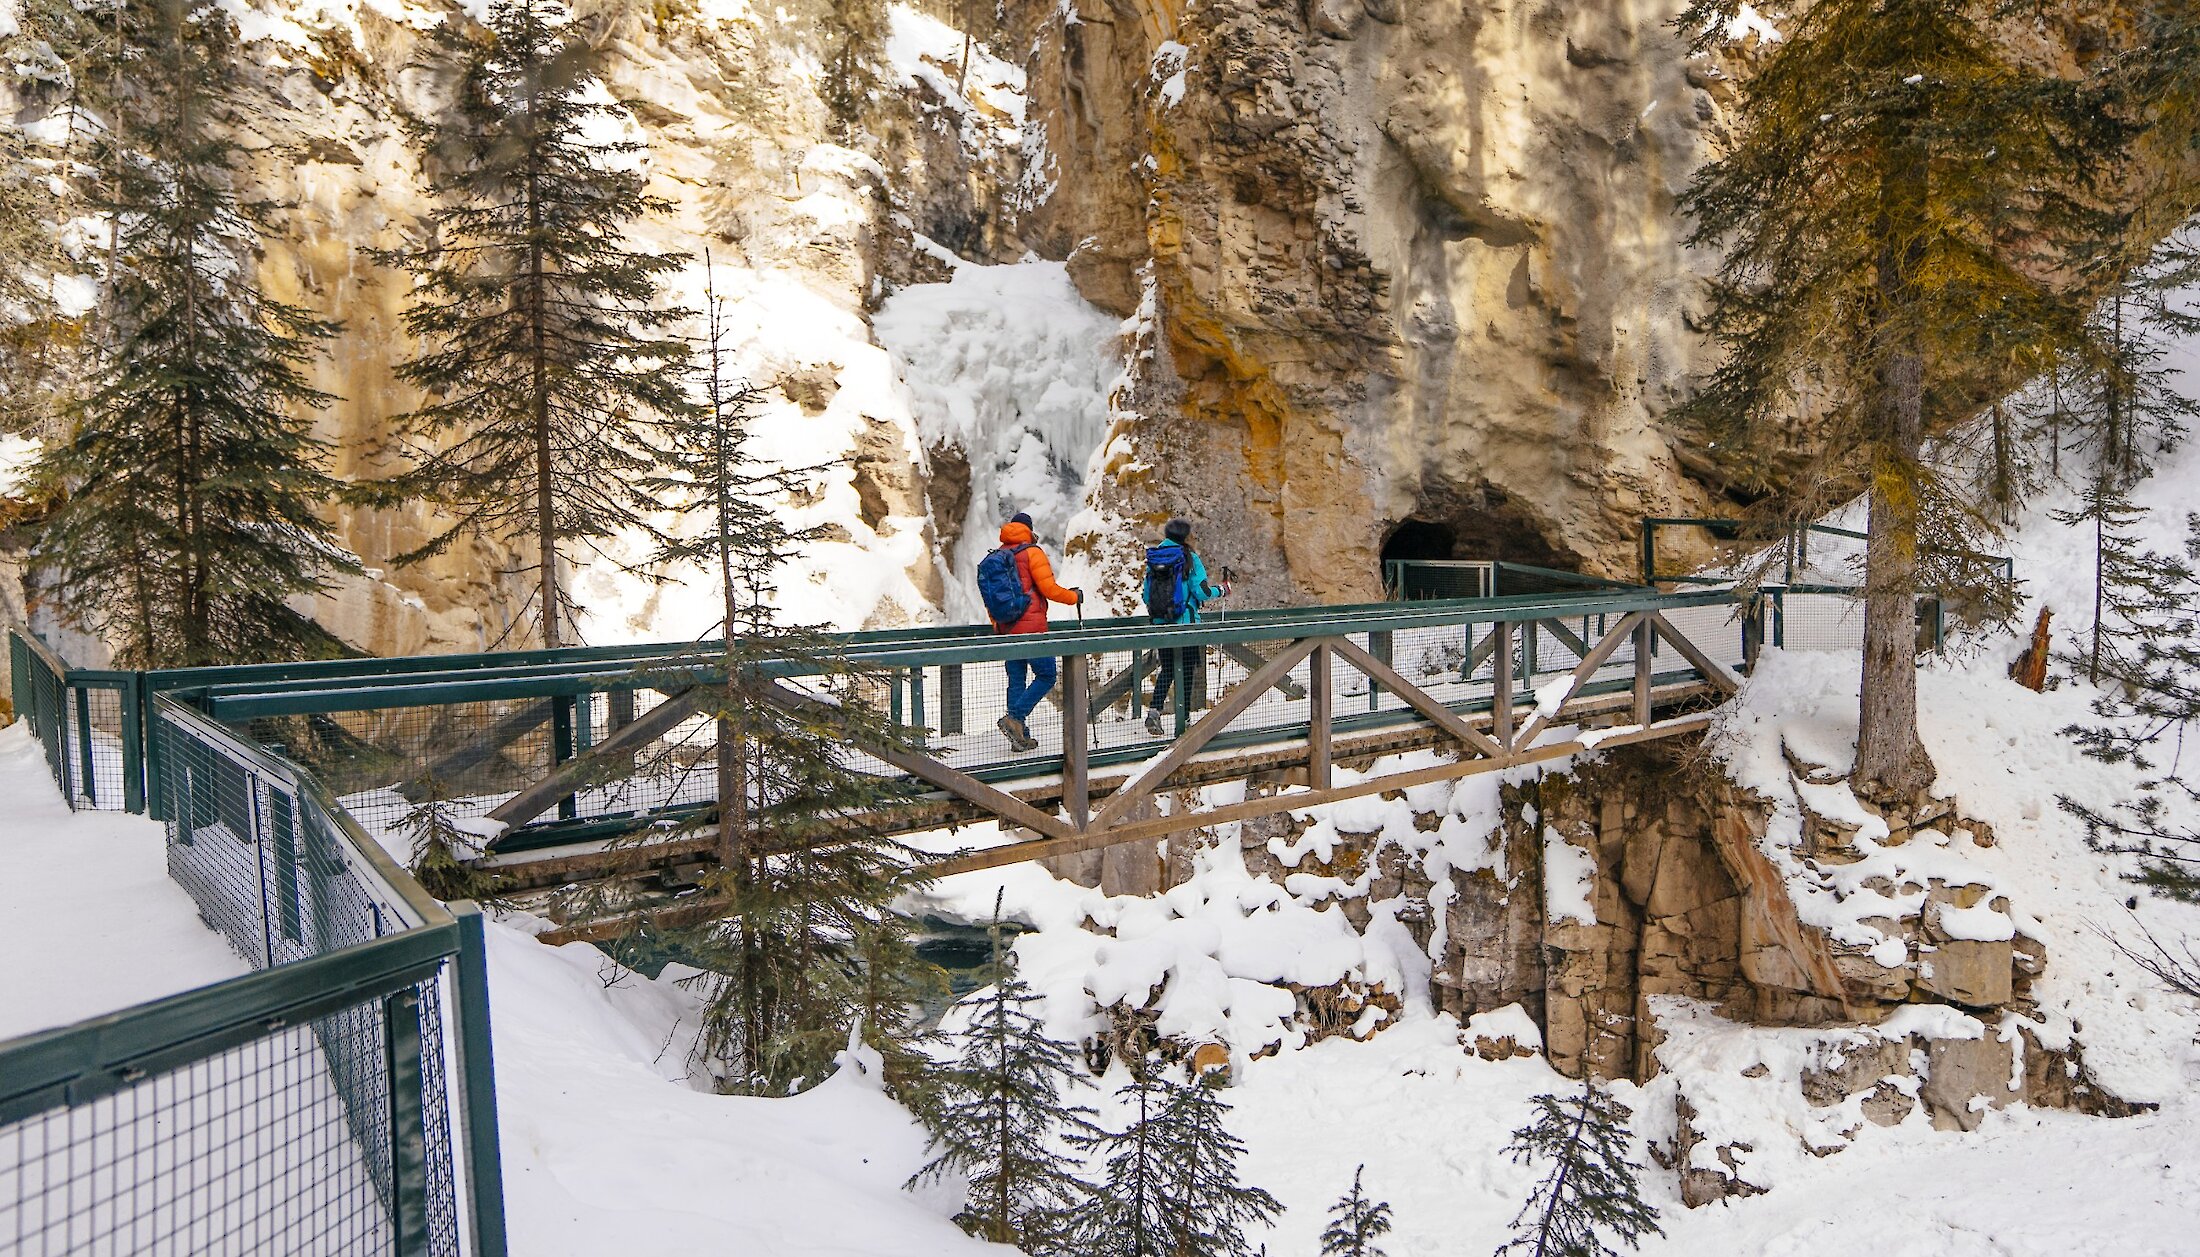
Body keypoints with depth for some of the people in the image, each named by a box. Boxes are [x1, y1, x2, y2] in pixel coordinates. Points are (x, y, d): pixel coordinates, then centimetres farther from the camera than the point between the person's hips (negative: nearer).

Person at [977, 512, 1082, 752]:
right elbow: (1048, 588, -12)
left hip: (1007, 630, 7)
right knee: (1046, 675, 0)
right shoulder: (1031, 552, -5)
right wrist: (1074, 597, 4)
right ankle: (1015, 718, -14)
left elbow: (990, 601, 18)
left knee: (1016, 681, 11)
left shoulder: (994, 558, 15)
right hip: (1031, 627, -7)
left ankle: (1020, 736, 11)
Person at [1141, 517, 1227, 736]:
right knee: (1187, 669, 6)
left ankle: (1154, 710, -3)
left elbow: (1147, 596, 9)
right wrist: (1221, 590, 5)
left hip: (1160, 624, 5)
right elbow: (1201, 592, -13)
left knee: (1167, 669, 14)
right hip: (1185, 622, -5)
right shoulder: (1189, 558, -9)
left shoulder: (1153, 559, 6)